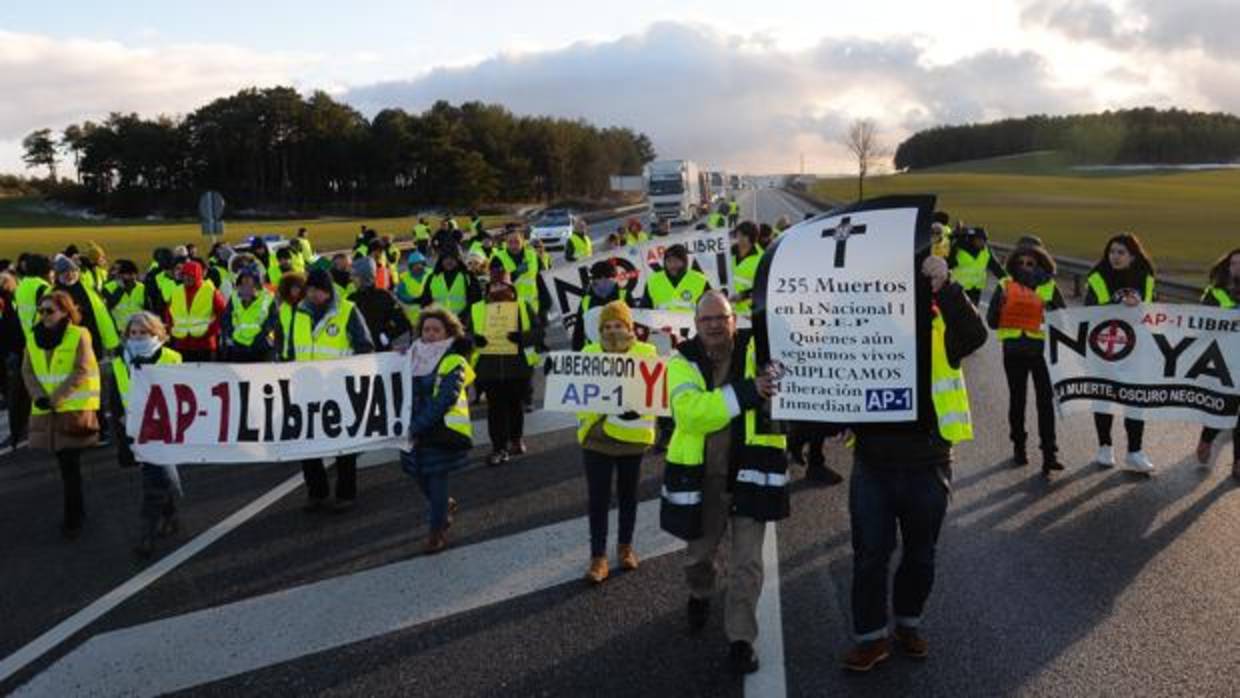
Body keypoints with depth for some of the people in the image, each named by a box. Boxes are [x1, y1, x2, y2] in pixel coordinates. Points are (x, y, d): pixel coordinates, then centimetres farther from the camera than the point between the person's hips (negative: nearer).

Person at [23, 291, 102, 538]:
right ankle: (76, 510, 25)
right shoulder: (34, 337, 8)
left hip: (75, 408, -5)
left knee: (70, 464, -6)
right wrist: (39, 397, -9)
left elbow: (81, 372, -13)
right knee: (64, 462, 12)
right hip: (46, 411, 5)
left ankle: (72, 518, 3)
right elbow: (27, 371, 7)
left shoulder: (79, 335, -7)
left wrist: (56, 397, -16)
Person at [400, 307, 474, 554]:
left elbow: (443, 400, -18)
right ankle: (445, 506, 42)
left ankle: (437, 532, 12)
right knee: (420, 475, 13)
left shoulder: (454, 362, -8)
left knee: (436, 478, -2)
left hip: (442, 429, -6)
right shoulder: (415, 356, 12)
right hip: (416, 430, 6)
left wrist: (419, 425, -21)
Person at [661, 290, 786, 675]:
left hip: (751, 471, -1)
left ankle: (740, 639, 17)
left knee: (747, 561, 1)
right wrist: (745, 392, -31)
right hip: (701, 476, 1)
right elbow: (690, 413, -24)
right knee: (700, 553, 19)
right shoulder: (683, 361, -7)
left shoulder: (758, 348, -4)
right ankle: (700, 596, 52)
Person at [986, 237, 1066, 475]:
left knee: (1045, 400, -4)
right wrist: (1000, 305, -19)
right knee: (1017, 399, 12)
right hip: (1014, 350, 1)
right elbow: (992, 322, -1)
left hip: (1042, 348, -1)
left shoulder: (1050, 287, 2)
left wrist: (1051, 313, -18)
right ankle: (1018, 445, 27)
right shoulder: (1005, 286, 2)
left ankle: (1049, 452, -2)